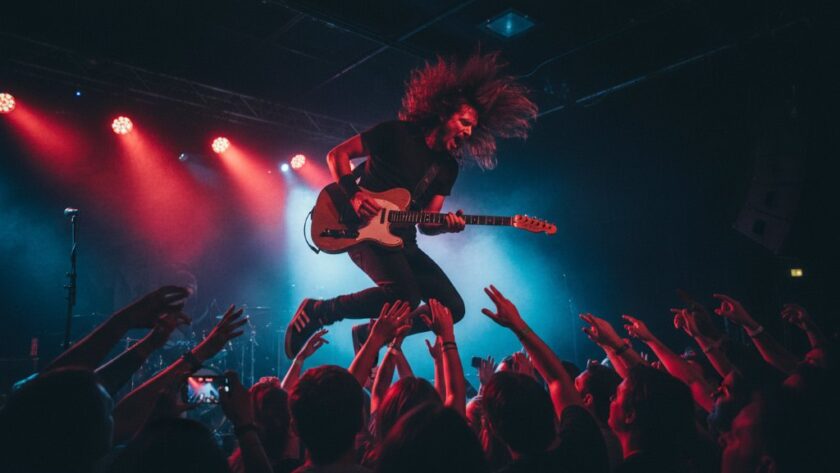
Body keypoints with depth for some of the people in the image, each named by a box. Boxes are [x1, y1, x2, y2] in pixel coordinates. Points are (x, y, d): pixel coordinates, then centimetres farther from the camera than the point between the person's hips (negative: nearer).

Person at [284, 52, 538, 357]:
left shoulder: (449, 167, 12)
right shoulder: (396, 133, -4)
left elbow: (426, 224, 9)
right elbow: (337, 154, -2)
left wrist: (445, 225, -14)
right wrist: (353, 195, -17)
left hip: (402, 242, 7)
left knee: (453, 307, 0)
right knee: (406, 297, -31)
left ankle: (370, 334, 10)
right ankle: (318, 312, -11)